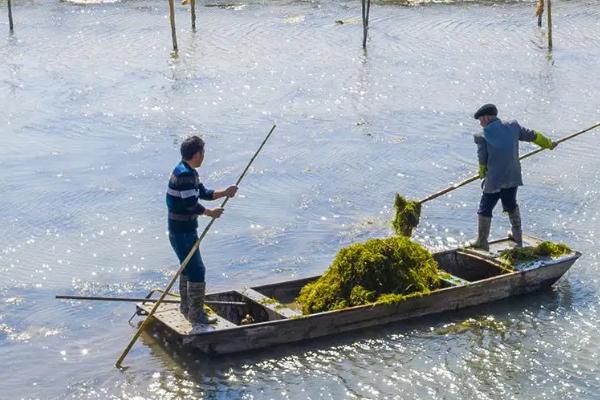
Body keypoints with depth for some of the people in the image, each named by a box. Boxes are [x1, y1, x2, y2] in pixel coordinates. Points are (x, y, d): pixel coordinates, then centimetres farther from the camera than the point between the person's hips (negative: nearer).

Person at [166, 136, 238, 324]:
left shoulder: (190, 172, 11)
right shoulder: (184, 174, -22)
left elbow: (203, 193, 17)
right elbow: (191, 204, -25)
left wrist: (224, 193, 4)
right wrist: (211, 213, -13)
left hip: (186, 230, 11)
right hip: (182, 232, -11)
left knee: (188, 266, 23)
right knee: (197, 271, -7)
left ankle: (186, 305, 37)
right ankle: (196, 314, 1)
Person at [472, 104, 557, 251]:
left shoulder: (482, 136, -12)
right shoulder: (513, 127, 2)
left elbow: (482, 160, -5)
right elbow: (533, 136, 14)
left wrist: (482, 174, 15)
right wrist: (549, 144, 32)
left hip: (494, 180, -6)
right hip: (513, 178, 6)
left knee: (485, 209, 6)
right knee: (511, 205, 26)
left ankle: (482, 242, 10)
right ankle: (517, 236, 37)